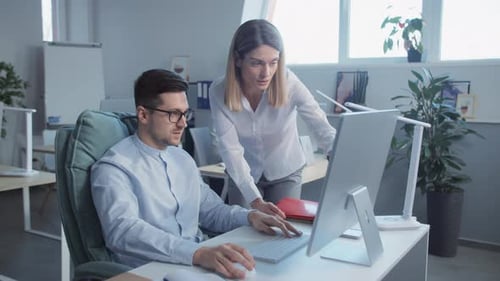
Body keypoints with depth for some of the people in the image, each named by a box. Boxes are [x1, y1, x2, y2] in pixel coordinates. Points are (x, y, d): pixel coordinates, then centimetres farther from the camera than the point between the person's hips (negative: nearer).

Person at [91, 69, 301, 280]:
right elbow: (123, 230, -26)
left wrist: (249, 216, -1)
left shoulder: (183, 158, 13)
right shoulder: (114, 168, -10)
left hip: (199, 264, 7)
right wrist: (198, 253, -38)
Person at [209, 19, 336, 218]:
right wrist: (255, 200, -38)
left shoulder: (288, 83, -26)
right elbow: (230, 149, -27)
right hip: (244, 177, 1)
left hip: (285, 173, 0)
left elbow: (325, 132, -30)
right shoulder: (219, 91, -23)